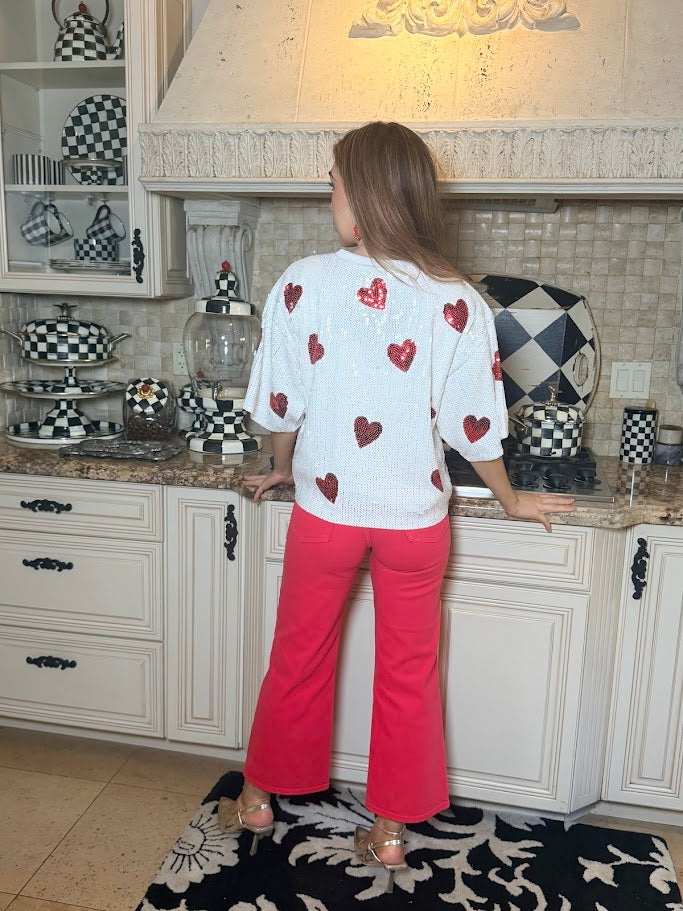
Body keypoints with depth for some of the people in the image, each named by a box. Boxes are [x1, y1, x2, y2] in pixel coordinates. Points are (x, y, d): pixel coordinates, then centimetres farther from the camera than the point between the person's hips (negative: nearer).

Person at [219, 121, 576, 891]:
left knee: (298, 659, 19)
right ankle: (388, 829, 31)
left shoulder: (304, 284, -11)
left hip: (325, 510, 0)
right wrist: (511, 500, 13)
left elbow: (281, 404, -3)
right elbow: (473, 425, -4)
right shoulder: (458, 302, -8)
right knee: (407, 674, 17)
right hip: (415, 515, 1)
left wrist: (282, 470, 17)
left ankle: (258, 800, 37)